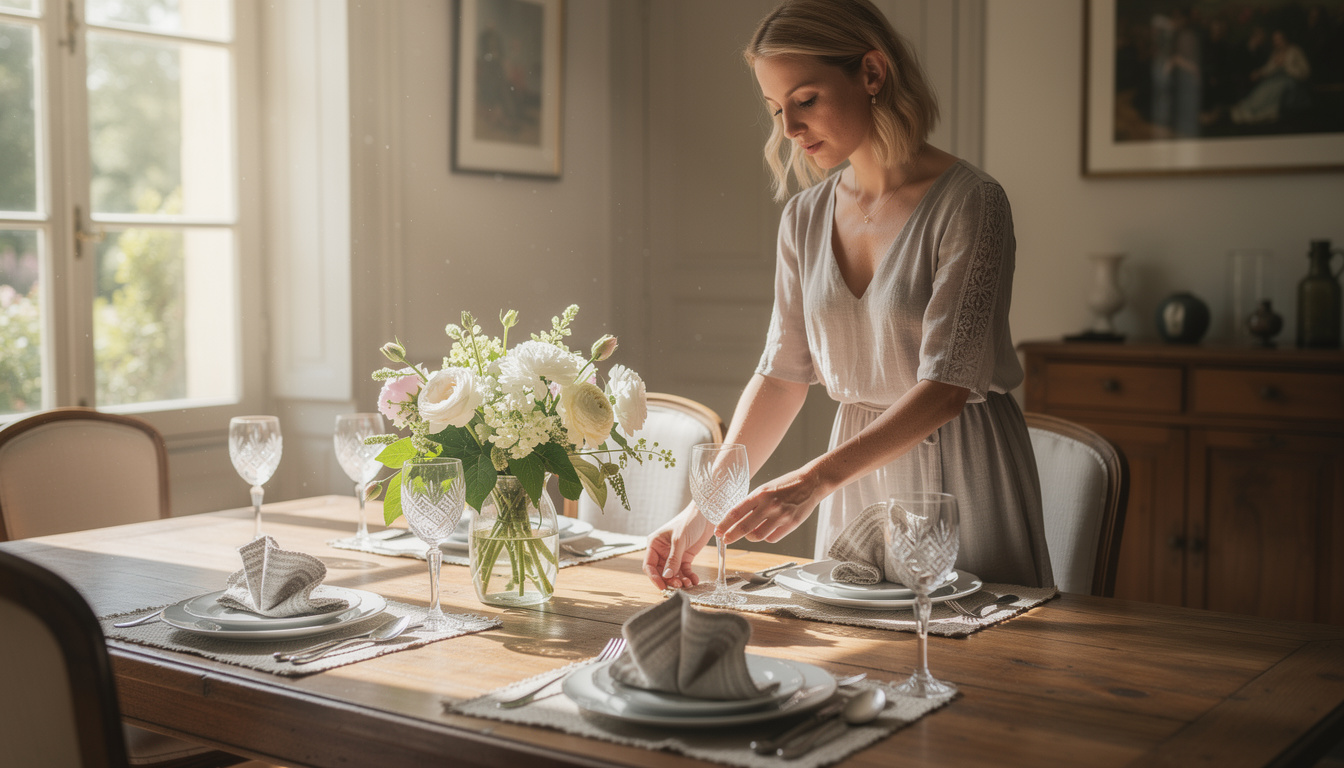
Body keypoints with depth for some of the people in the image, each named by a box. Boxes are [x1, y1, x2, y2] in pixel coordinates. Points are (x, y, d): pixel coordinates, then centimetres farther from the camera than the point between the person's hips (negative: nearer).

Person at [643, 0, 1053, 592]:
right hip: (857, 472, 5)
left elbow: (947, 384, -23)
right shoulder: (805, 218, 2)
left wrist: (816, 479, -32)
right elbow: (782, 372, 3)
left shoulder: (970, 203, -16)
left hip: (958, 474, -4)